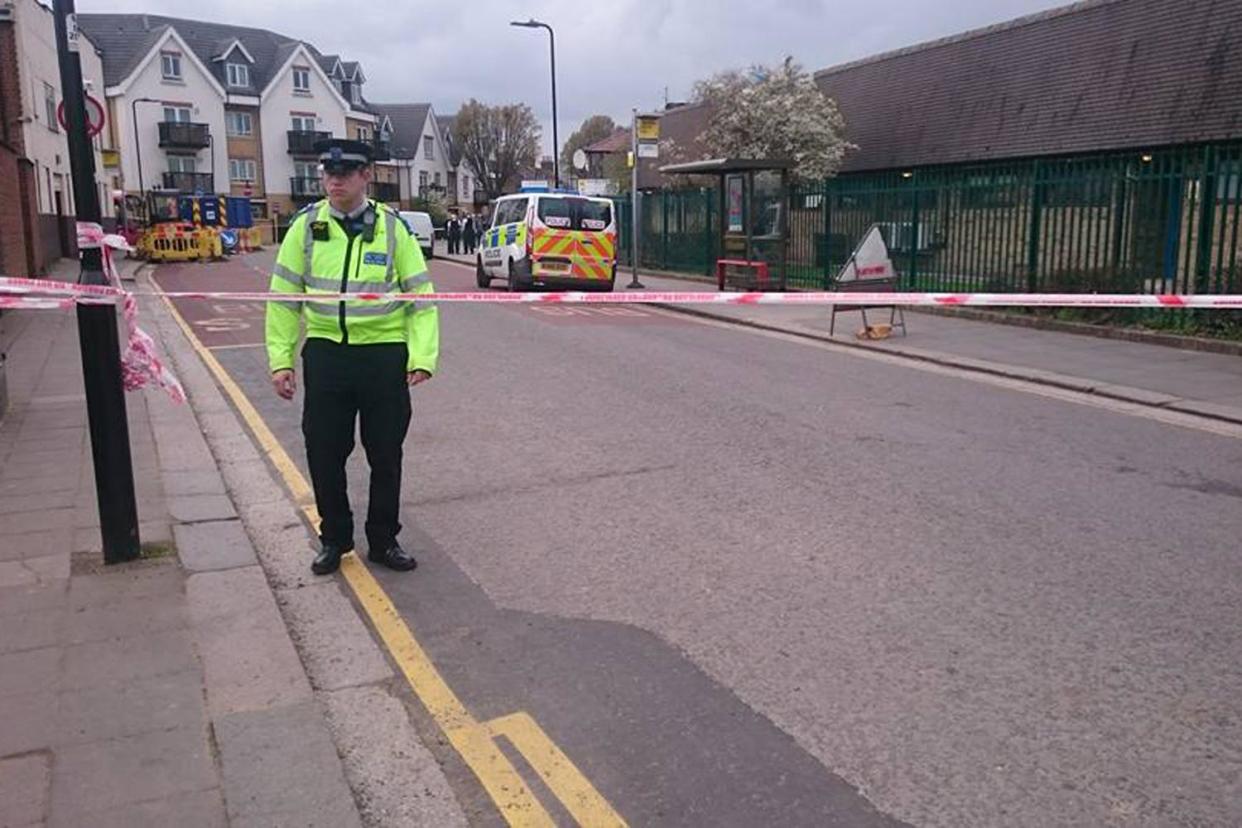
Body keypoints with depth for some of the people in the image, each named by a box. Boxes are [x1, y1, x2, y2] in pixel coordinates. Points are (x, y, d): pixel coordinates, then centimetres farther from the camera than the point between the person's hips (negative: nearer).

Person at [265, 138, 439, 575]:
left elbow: (421, 297, 0)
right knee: (324, 452, 8)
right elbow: (284, 297, 5)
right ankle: (334, 539, 28)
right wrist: (281, 358, 0)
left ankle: (383, 540, 26)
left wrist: (422, 356, -10)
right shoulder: (306, 226, 2)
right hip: (325, 353, 1)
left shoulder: (392, 227, -1)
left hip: (384, 354, -1)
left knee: (386, 454, 8)